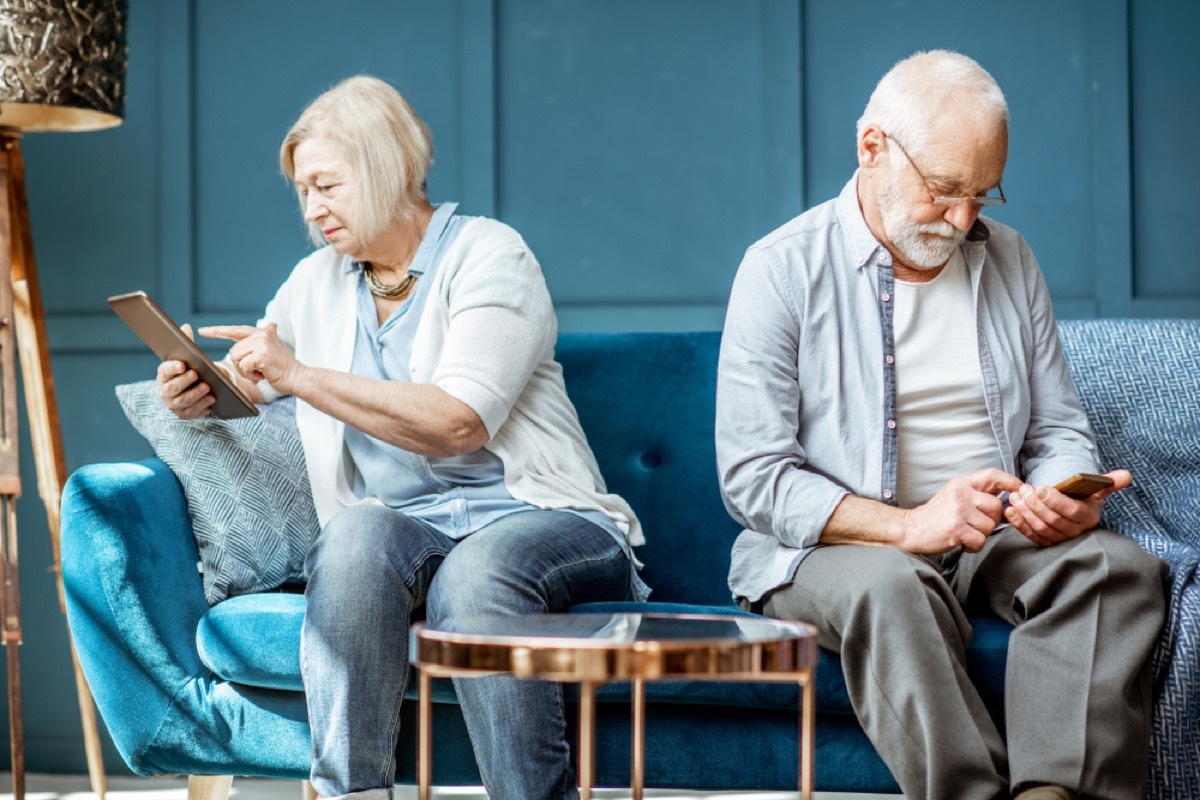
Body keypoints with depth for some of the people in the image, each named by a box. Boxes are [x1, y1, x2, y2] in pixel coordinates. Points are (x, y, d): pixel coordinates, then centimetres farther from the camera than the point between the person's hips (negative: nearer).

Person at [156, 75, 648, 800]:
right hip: (405, 530, 4)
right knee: (357, 530, -32)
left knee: (473, 572, -38)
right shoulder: (319, 283, 17)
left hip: (535, 518, -4)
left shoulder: (489, 254, -3)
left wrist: (299, 375, -17)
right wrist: (193, 391, 0)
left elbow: (458, 422, -17)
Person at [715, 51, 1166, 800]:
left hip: (997, 538, 4)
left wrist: (1071, 496, -10)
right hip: (834, 542, -4)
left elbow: (1059, 428, 16)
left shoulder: (1009, 260, 13)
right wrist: (907, 525, -23)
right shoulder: (782, 270, -4)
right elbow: (753, 478, -11)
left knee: (1120, 565, -25)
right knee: (891, 588, -38)